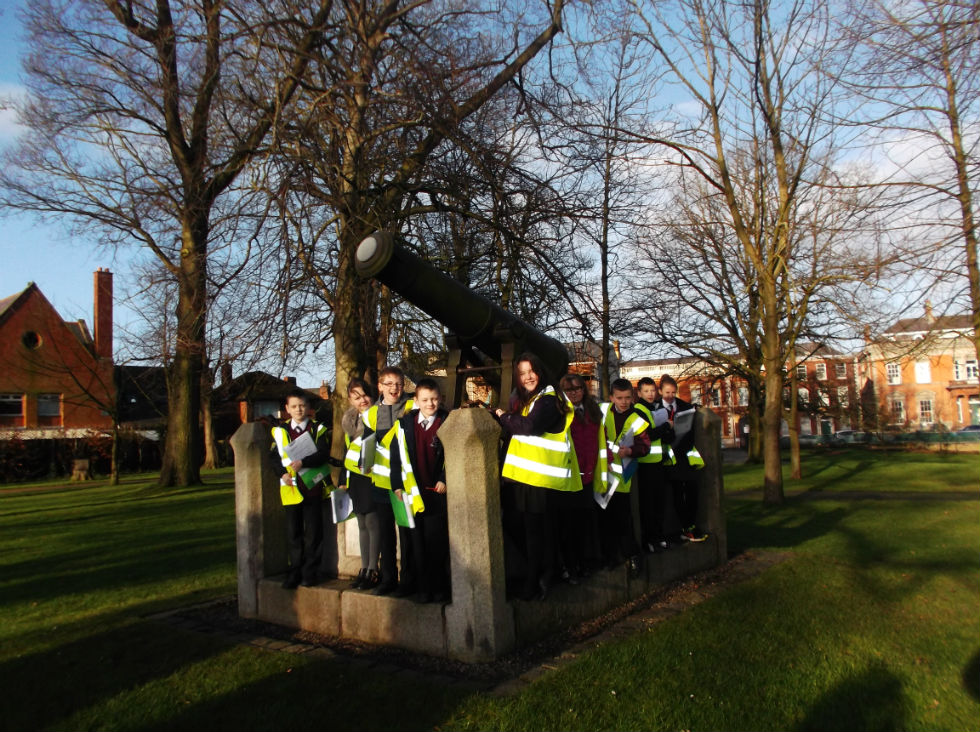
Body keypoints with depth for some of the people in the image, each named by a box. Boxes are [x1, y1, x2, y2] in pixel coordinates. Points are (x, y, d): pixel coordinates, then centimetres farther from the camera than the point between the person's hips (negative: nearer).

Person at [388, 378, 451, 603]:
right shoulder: (405, 423, 5)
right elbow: (397, 456, 5)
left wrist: (445, 480, -7)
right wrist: (397, 486, 0)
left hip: (437, 490, -2)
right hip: (411, 492, 2)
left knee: (437, 541, 0)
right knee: (415, 541, 5)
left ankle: (439, 587, 11)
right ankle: (422, 587, 16)